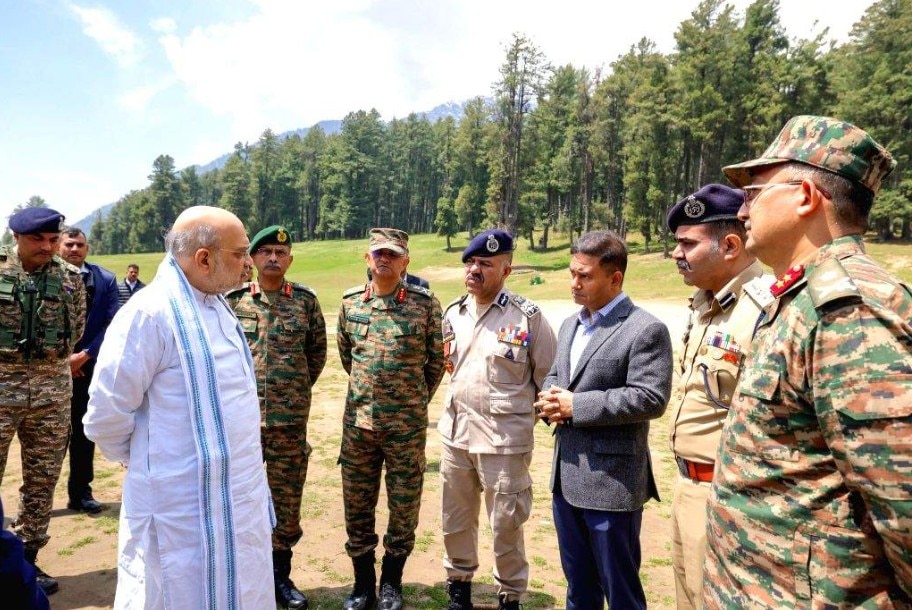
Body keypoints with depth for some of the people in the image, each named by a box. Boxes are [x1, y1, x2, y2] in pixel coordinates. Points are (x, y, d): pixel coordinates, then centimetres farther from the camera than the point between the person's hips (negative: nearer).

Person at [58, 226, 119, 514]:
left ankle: (80, 493, 22)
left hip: (88, 367, 2)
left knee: (84, 432, 10)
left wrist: (84, 355, -12)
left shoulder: (105, 279, 1)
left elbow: (113, 324, -4)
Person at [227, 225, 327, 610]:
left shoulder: (305, 301, 1)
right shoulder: (233, 300, 0)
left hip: (290, 419, 1)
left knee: (287, 498, 11)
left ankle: (279, 575, 29)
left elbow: (317, 351, 10)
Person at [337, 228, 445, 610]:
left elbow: (436, 361, 3)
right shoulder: (350, 302, 2)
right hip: (358, 421, 3)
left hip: (407, 424, -3)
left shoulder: (425, 304, -7)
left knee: (404, 506, 10)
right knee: (356, 505, 13)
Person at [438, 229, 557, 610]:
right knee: (455, 520, 19)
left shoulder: (527, 316, -12)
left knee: (506, 525, 8)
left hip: (504, 439, -5)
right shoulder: (452, 314, 5)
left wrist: (520, 409, 2)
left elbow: (548, 375, -4)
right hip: (454, 433, 5)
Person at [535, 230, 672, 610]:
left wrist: (576, 406, -21)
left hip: (612, 480, -7)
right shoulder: (570, 325, 12)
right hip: (566, 475, 8)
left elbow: (650, 398, -21)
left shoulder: (645, 330, -13)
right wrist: (550, 400, -4)